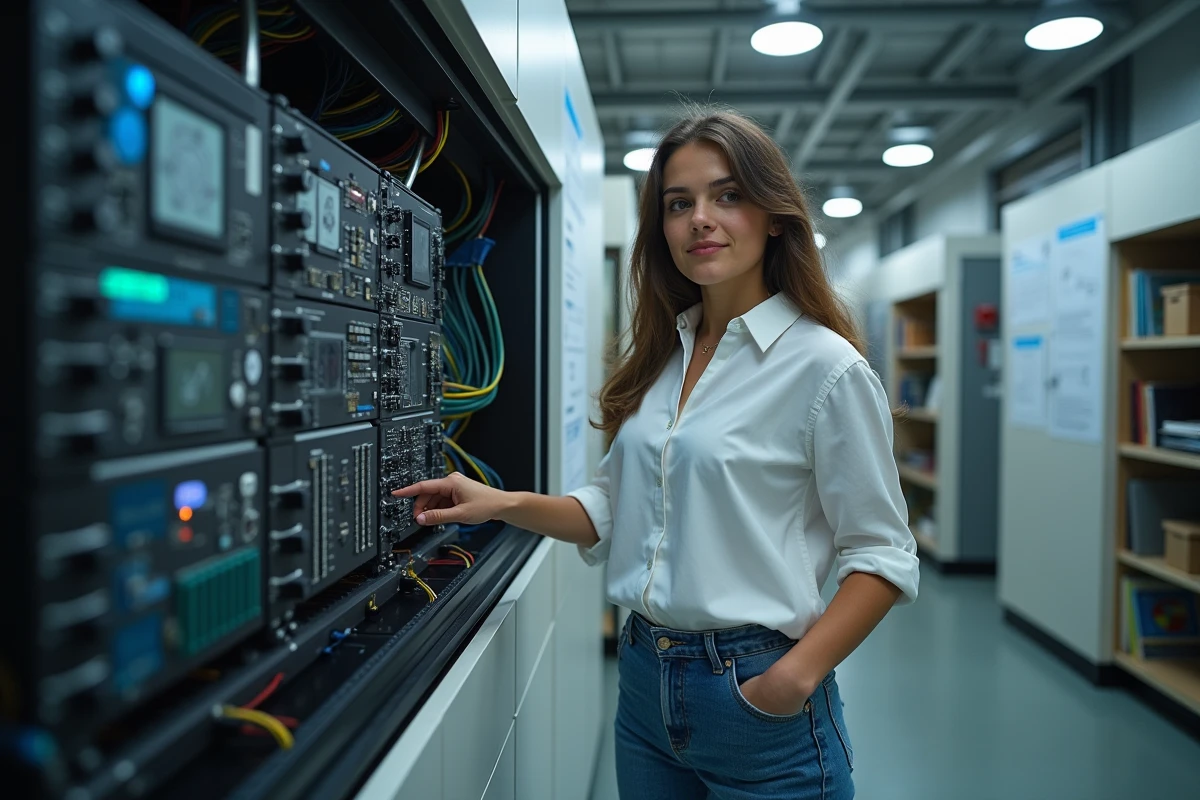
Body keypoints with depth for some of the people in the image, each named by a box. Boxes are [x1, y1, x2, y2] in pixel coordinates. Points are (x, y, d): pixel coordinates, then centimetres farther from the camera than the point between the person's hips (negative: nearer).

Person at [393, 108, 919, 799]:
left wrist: (799, 676, -20)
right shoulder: (661, 359, 5)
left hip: (755, 689, -6)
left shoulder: (827, 367, -13)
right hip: (646, 682, 6)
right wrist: (504, 504, -1)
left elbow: (883, 557, -10)